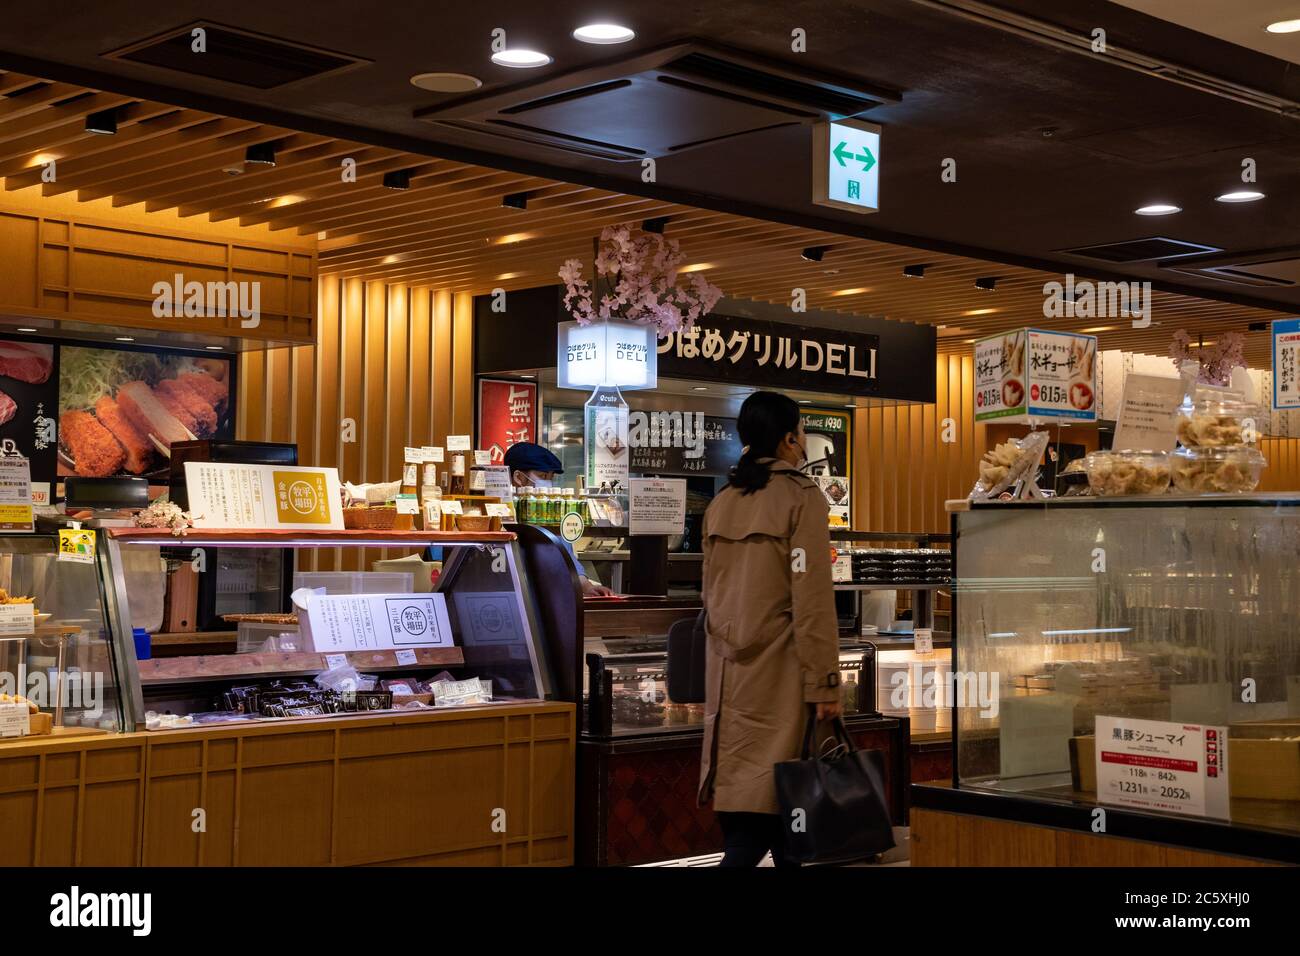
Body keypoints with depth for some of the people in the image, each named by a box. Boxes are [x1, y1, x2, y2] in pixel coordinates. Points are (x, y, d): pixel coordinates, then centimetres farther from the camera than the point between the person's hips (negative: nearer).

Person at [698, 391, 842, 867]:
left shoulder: (721, 503, 11)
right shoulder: (801, 496, -8)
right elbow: (813, 599, -13)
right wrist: (824, 683, -11)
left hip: (727, 670, 7)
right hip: (778, 670, -7)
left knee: (742, 800, 9)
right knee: (766, 805, -6)